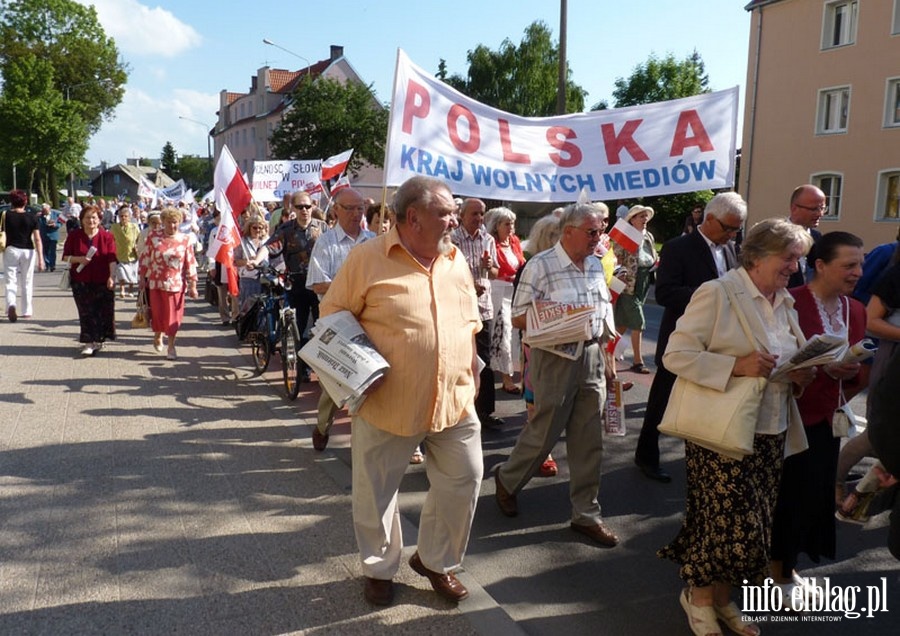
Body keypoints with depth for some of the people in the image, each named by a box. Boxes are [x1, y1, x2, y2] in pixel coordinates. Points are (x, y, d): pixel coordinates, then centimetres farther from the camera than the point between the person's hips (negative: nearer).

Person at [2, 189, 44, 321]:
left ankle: (11, 304, -22)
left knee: (11, 281, 4)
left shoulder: (6, 215, -4)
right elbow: (37, 239, -7)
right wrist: (41, 258, -7)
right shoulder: (32, 216, -4)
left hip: (11, 250, -1)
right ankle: (26, 311, 18)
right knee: (27, 282, 11)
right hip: (28, 251, 1)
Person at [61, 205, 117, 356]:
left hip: (102, 281, 0)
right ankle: (88, 342, 3)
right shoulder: (74, 235, 3)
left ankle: (98, 340, 20)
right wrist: (78, 259, -14)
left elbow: (112, 259, -6)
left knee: (103, 312, 2)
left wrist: (112, 276, -19)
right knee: (86, 313, -1)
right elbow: (66, 256, 6)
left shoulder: (107, 236, 0)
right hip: (81, 282, 0)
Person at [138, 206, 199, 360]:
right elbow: (145, 258, 4)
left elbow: (190, 263, 0)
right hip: (156, 283, 0)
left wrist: (192, 285, -3)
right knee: (157, 312, 8)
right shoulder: (153, 237, 0)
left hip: (176, 284, 0)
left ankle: (171, 346, 15)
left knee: (174, 315, 2)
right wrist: (142, 278, 3)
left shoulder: (185, 240, 0)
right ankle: (157, 336, 37)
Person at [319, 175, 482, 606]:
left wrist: (470, 371, 10)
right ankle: (379, 568, 35)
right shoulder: (367, 257, -9)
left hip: (455, 401, 4)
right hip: (387, 403, -4)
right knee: (376, 491, 10)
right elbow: (334, 316, -2)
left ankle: (436, 561, 34)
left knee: (463, 481, 11)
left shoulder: (457, 260, 7)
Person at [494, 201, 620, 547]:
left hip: (591, 357, 6)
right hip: (555, 359, -6)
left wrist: (607, 359, 15)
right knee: (544, 431, 5)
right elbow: (519, 319, -10)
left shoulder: (596, 266, 11)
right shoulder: (540, 266, -10)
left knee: (589, 440, 8)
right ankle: (507, 479, 32)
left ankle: (586, 514, 20)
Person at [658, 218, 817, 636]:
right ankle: (698, 596, 24)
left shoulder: (784, 303, 11)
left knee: (754, 527, 12)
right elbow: (676, 354, -17)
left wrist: (801, 375, -2)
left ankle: (722, 598, 33)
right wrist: (737, 365, -26)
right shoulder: (717, 293, -13)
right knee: (730, 523, -2)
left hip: (770, 435, 7)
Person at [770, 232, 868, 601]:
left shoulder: (855, 310, 7)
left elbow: (858, 372, 13)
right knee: (790, 495, 2)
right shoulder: (790, 303, -17)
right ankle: (776, 572, 23)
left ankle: (786, 567, 33)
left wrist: (851, 373, -10)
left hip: (827, 418, 7)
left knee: (815, 496, 14)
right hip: (792, 415, -7)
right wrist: (820, 366, -25)